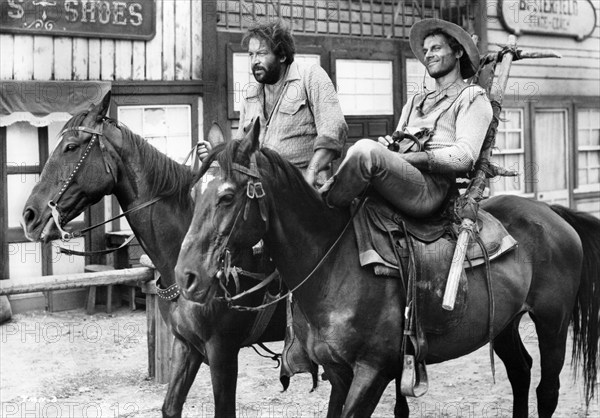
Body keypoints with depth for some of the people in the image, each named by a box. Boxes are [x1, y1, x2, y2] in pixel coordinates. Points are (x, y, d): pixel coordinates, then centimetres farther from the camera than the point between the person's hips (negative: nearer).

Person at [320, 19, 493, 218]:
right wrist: (388, 143, 0)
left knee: (366, 150, -31)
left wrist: (404, 157, -13)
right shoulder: (414, 102, 33)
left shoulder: (472, 97, 9)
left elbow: (464, 157, -7)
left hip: (430, 189, -7)